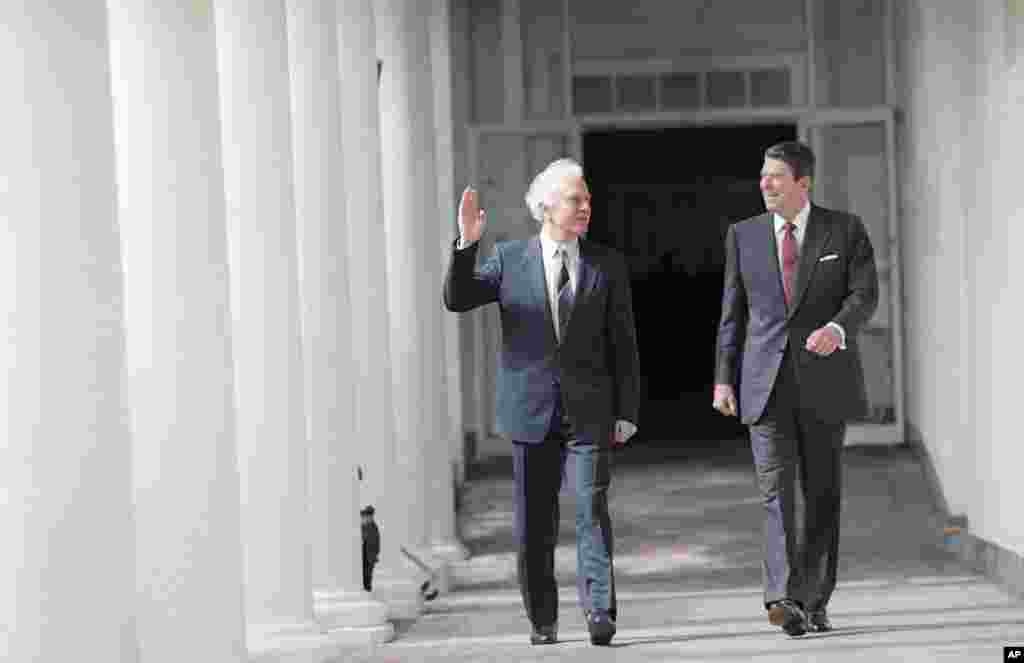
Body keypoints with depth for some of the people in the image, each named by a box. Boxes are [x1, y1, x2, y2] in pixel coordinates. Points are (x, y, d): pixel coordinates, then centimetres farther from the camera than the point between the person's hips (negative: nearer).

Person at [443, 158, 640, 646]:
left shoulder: (607, 265, 6)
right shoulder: (508, 258, 5)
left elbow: (623, 344, 6)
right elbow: (457, 299, -4)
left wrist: (626, 413, 1)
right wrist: (466, 244, -19)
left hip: (588, 412, -1)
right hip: (531, 411, 1)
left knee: (592, 507, -14)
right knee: (534, 523, 6)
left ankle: (599, 611, -13)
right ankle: (542, 621, 17)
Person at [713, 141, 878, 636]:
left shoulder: (845, 229, 3)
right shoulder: (743, 235, 9)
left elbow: (864, 294, -5)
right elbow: (733, 312, 10)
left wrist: (837, 328, -26)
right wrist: (724, 378, 3)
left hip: (824, 377, 0)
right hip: (765, 381, 1)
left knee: (822, 493, 5)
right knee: (776, 490, -12)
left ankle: (813, 602, 14)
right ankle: (783, 597, -22)